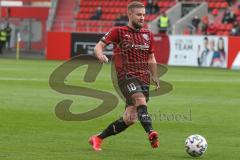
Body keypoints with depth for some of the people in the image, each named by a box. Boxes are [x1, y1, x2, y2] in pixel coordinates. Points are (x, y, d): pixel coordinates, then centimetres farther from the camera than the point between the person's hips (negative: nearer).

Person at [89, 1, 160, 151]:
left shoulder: (148, 35, 16)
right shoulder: (118, 31, 2)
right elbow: (99, 46, 0)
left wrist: (154, 77, 19)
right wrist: (100, 55, -22)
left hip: (144, 79, 5)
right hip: (126, 77, -5)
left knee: (129, 119, 0)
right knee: (141, 100, -33)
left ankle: (97, 139, 16)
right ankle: (151, 133, -51)